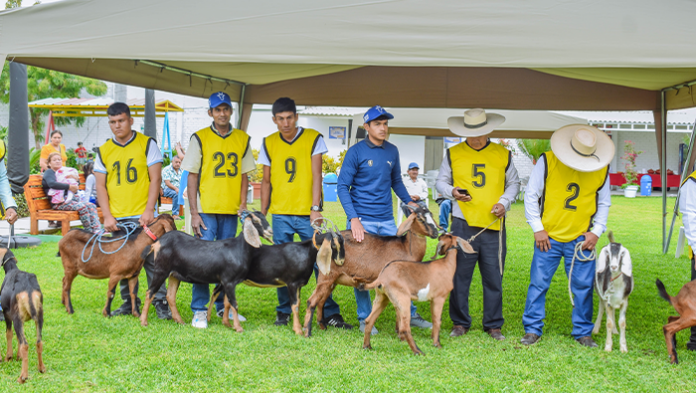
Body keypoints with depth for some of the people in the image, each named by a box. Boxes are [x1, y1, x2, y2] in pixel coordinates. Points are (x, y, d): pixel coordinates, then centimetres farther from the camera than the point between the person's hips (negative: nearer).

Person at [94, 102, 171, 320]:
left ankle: (160, 302, 3)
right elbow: (100, 186, 9)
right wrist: (107, 216, -3)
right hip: (117, 218, 3)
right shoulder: (104, 151, 9)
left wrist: (149, 210, -11)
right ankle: (129, 303, 17)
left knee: (151, 259, -5)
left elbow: (155, 179, -2)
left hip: (143, 216, -3)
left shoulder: (147, 144, 2)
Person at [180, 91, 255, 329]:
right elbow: (192, 177, -2)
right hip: (206, 209, -3)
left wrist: (243, 204, 0)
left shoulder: (242, 139, 8)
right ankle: (199, 310, 3)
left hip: (231, 211, 3)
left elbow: (243, 174, 12)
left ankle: (224, 307, 20)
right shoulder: (200, 138, -1)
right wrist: (194, 213, -7)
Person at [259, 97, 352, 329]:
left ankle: (330, 313, 2)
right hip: (280, 215, 2)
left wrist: (315, 208, -12)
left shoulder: (313, 139, 0)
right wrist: (262, 214, 10)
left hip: (307, 214, -2)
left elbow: (316, 176, -4)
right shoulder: (269, 143, 8)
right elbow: (266, 181, 13)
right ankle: (283, 312, 17)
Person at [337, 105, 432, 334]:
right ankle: (365, 319, 13)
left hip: (386, 220, 4)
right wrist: (354, 218, -17)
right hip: (362, 220, -4)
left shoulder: (392, 151, 8)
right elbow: (343, 186, -8)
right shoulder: (356, 152, -6)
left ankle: (410, 315, 15)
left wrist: (409, 201, 4)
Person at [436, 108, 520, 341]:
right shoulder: (453, 154, 8)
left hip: (494, 226, 1)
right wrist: (451, 192, -7)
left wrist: (504, 202, 0)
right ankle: (460, 323, 16)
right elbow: (440, 182, 14)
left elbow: (513, 183, 18)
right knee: (459, 277, 3)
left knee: (494, 278, 3)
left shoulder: (503, 155, 10)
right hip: (463, 225, 0)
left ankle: (493, 325, 14)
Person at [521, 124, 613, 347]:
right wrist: (537, 229, -3)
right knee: (538, 284, 0)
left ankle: (583, 332, 16)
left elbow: (604, 203, 15)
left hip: (581, 239, 2)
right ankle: (532, 330, 11)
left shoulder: (601, 170, 2)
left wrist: (596, 231, 3)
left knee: (583, 286, 3)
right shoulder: (547, 161, -6)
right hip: (548, 237, -1)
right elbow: (531, 195, 0)